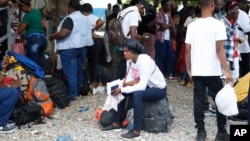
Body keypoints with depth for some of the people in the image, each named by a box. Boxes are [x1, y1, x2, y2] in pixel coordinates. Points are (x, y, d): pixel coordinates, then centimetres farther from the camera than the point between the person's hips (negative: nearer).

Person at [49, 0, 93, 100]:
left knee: (70, 73, -4)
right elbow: (89, 33, 19)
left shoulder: (69, 18, -15)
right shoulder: (86, 19, 12)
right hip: (83, 47, 9)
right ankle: (77, 92, 25)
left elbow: (63, 33, -25)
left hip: (69, 49, -8)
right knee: (79, 71, 15)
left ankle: (72, 96, -1)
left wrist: (52, 37, -9)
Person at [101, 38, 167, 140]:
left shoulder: (145, 61, -29)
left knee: (137, 95, -33)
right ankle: (116, 124, 5)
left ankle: (136, 131, -29)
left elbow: (142, 86, -35)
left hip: (158, 89, -8)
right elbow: (128, 80, 0)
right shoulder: (130, 60, -5)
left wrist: (122, 89, -33)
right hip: (145, 86, 8)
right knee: (120, 92, -3)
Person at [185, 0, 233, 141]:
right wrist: (227, 71, -14)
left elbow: (187, 50, 5)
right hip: (213, 71, -4)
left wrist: (189, 69, 15)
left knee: (199, 101, 7)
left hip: (196, 71, 4)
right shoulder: (218, 24, -8)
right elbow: (220, 50, -15)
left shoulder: (192, 25, 5)